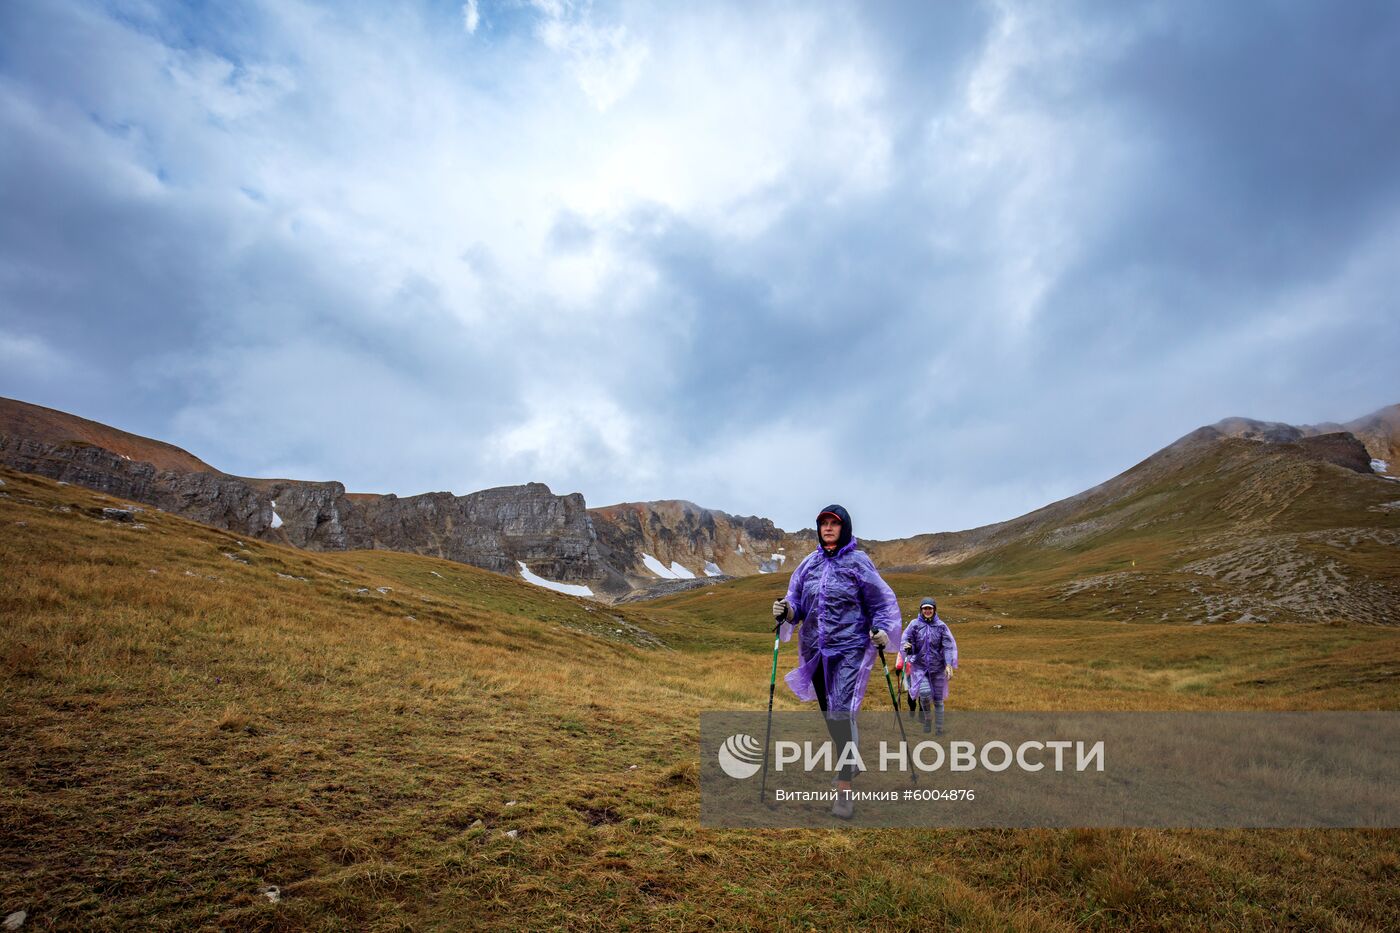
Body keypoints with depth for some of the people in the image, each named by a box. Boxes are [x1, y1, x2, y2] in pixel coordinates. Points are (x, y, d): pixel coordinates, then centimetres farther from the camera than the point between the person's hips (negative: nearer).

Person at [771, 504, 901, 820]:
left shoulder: (858, 562, -5)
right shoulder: (809, 563, 6)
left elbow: (884, 601, -1)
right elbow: (797, 601, 8)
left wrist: (882, 629, -17)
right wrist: (786, 611, -14)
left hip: (850, 650, -5)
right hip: (816, 651, 5)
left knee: (842, 713, -14)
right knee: (828, 713, 17)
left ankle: (844, 790, -4)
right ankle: (850, 763, 41)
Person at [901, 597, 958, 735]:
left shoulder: (941, 626, -1)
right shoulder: (914, 624, -2)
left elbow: (949, 646, -3)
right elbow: (905, 640, -4)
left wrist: (949, 664, -14)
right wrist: (906, 647, -28)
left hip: (938, 667, 1)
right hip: (919, 666, -1)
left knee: (938, 700, 8)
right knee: (925, 693, -20)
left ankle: (939, 728, 25)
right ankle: (926, 718, 10)